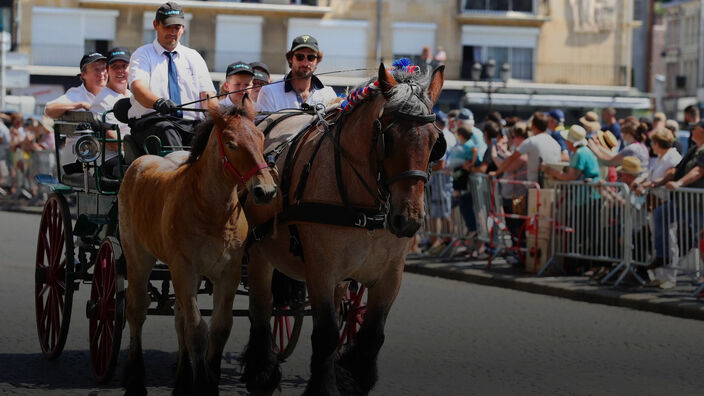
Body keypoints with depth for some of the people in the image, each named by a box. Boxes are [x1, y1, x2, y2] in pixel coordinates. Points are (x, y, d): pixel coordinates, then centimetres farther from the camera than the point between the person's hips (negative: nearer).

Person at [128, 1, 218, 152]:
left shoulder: (193, 57, 23)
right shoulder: (142, 55, 11)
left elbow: (207, 94, 10)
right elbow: (138, 88, -9)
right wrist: (158, 102, -34)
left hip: (191, 123, 3)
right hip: (152, 122, -3)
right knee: (166, 130, -39)